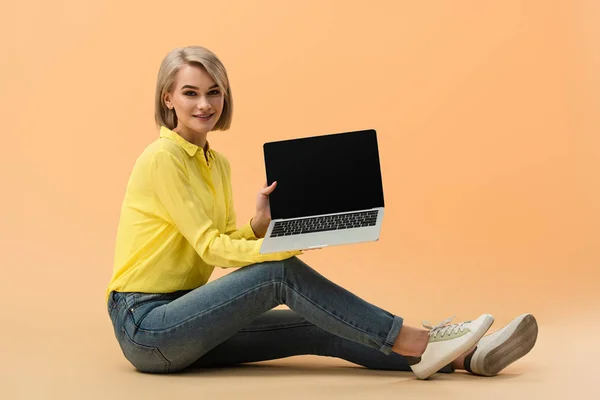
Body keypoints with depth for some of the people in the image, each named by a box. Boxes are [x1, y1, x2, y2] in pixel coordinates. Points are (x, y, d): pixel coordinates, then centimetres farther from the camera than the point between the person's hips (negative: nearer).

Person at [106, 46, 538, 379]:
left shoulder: (217, 163, 13)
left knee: (314, 329, -9)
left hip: (183, 320, 7)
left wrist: (260, 226, -12)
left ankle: (461, 357, -16)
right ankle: (415, 342, -22)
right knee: (282, 274, -24)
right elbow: (210, 247, -19)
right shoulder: (162, 158, -14)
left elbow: (227, 244, 9)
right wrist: (280, 247, -32)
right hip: (145, 327, -7)